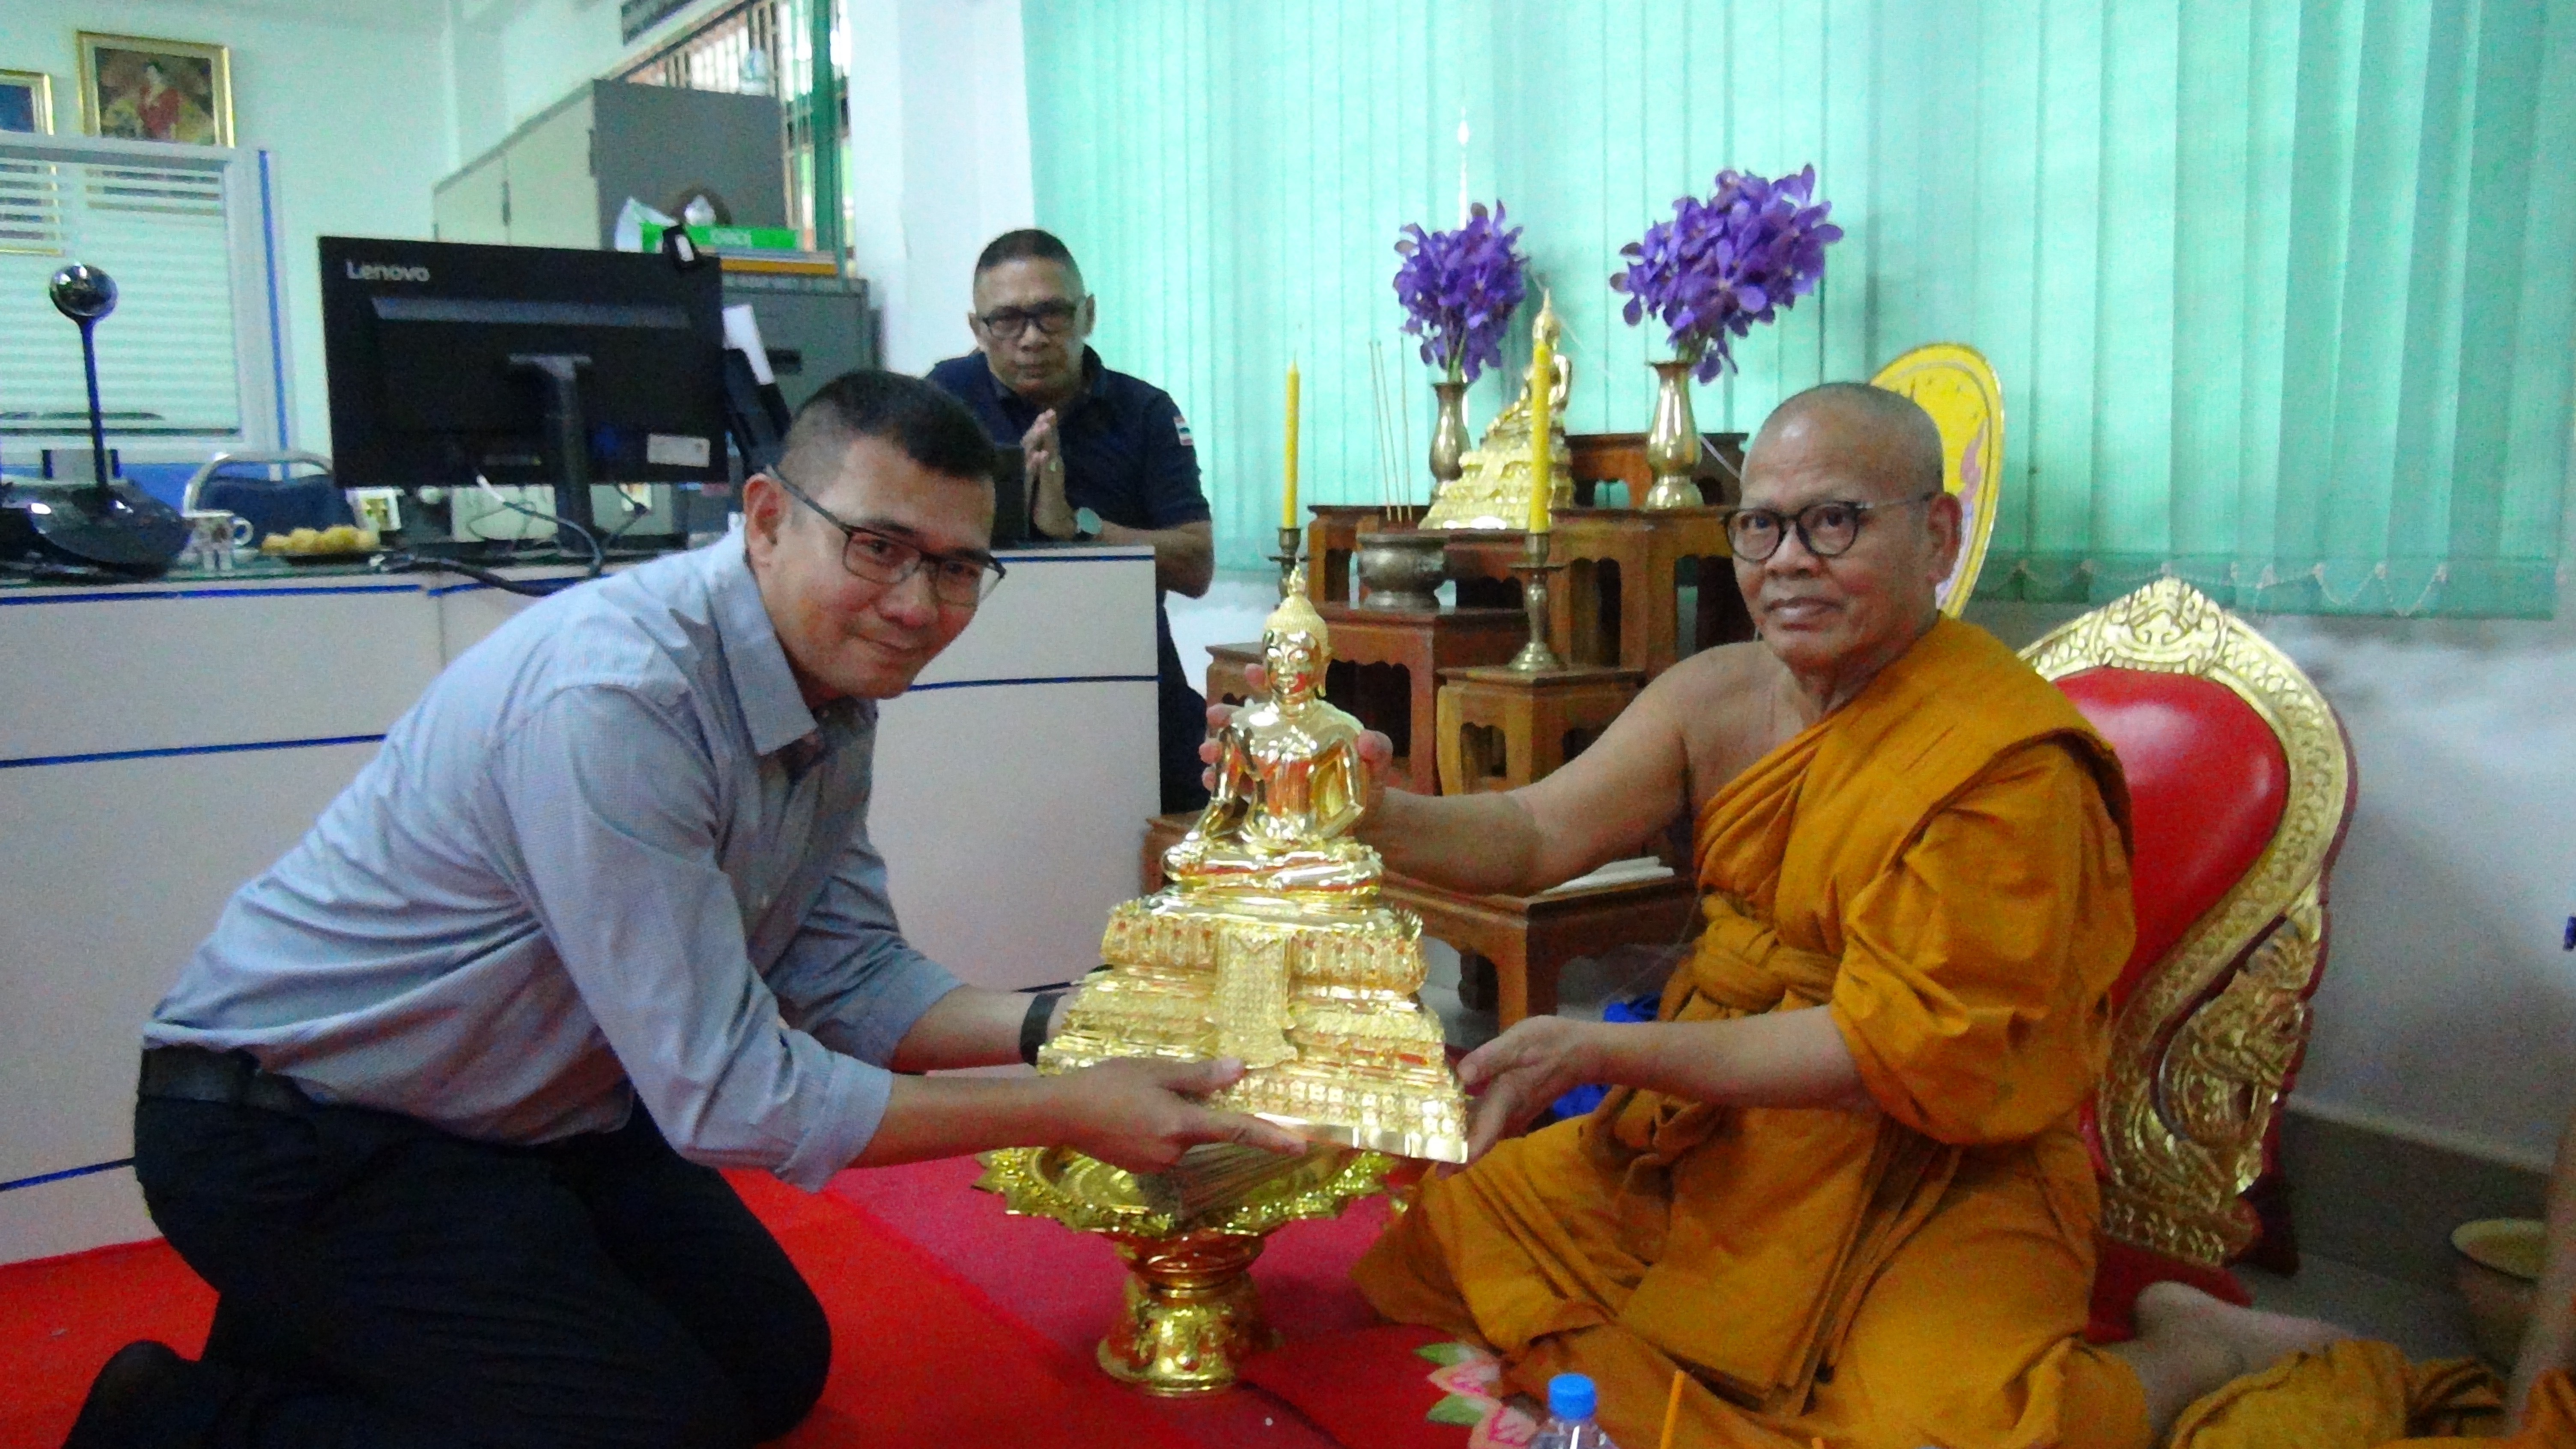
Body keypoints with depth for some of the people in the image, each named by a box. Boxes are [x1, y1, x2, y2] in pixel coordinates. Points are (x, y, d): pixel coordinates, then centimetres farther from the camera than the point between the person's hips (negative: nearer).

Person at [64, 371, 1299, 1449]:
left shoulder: (836, 686, -4)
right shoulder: (615, 699, -33)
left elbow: (845, 981, 0)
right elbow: (729, 1096, -31)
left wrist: (1053, 1026, -16)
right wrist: (1068, 1112, -27)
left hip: (528, 1107, 9)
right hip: (293, 1132, -9)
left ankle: (342, 1324, 25)